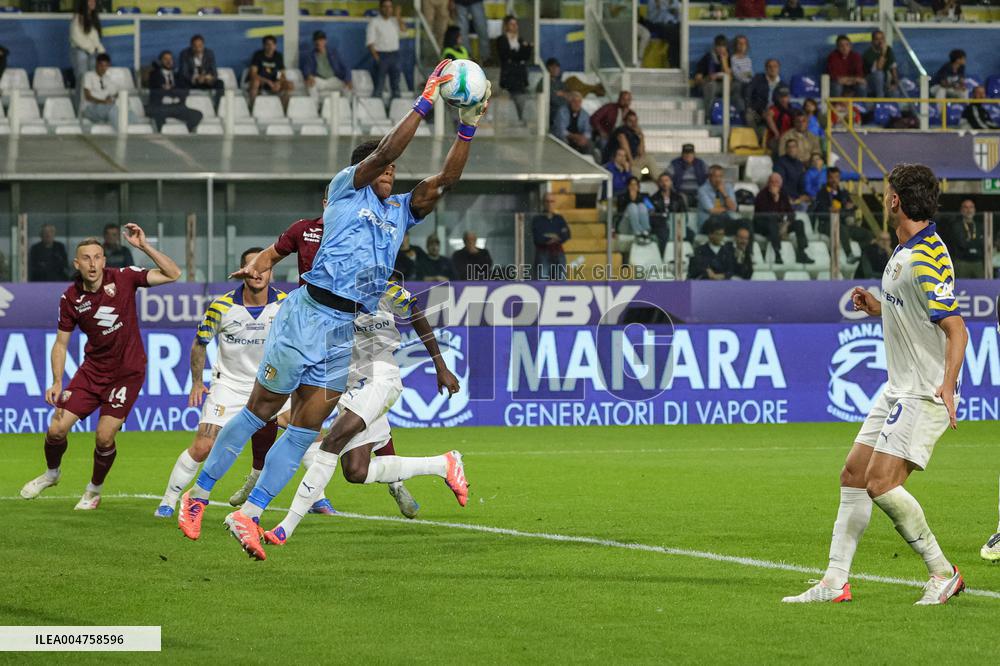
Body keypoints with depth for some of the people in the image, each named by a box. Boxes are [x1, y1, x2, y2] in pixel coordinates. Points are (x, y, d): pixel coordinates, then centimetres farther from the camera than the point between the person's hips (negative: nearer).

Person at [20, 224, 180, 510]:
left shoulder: (123, 278, -12)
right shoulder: (70, 299, -6)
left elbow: (172, 274, -17)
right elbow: (61, 343, 3)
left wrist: (144, 246, -26)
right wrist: (57, 383, -7)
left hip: (127, 373, -3)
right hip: (92, 369, 3)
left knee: (104, 437, -11)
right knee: (57, 429, -3)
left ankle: (94, 489, 18)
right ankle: (51, 473, 30)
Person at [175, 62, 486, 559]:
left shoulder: (400, 210, 18)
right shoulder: (346, 189, 2)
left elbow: (445, 179, 12)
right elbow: (385, 150, -12)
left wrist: (468, 128, 1)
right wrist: (424, 103, -13)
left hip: (348, 330, 6)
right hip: (309, 312, -6)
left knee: (305, 429, -1)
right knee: (261, 410, 0)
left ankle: (248, 515, 1)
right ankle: (198, 494, 11)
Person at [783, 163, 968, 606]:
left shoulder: (927, 261, -21)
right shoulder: (905, 252, 10)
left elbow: (956, 328, -25)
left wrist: (947, 385, -35)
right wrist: (878, 309, 9)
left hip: (925, 392, -10)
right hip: (899, 388, 10)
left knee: (881, 483, -15)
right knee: (853, 475, 8)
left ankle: (943, 573, -4)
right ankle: (835, 582, 12)